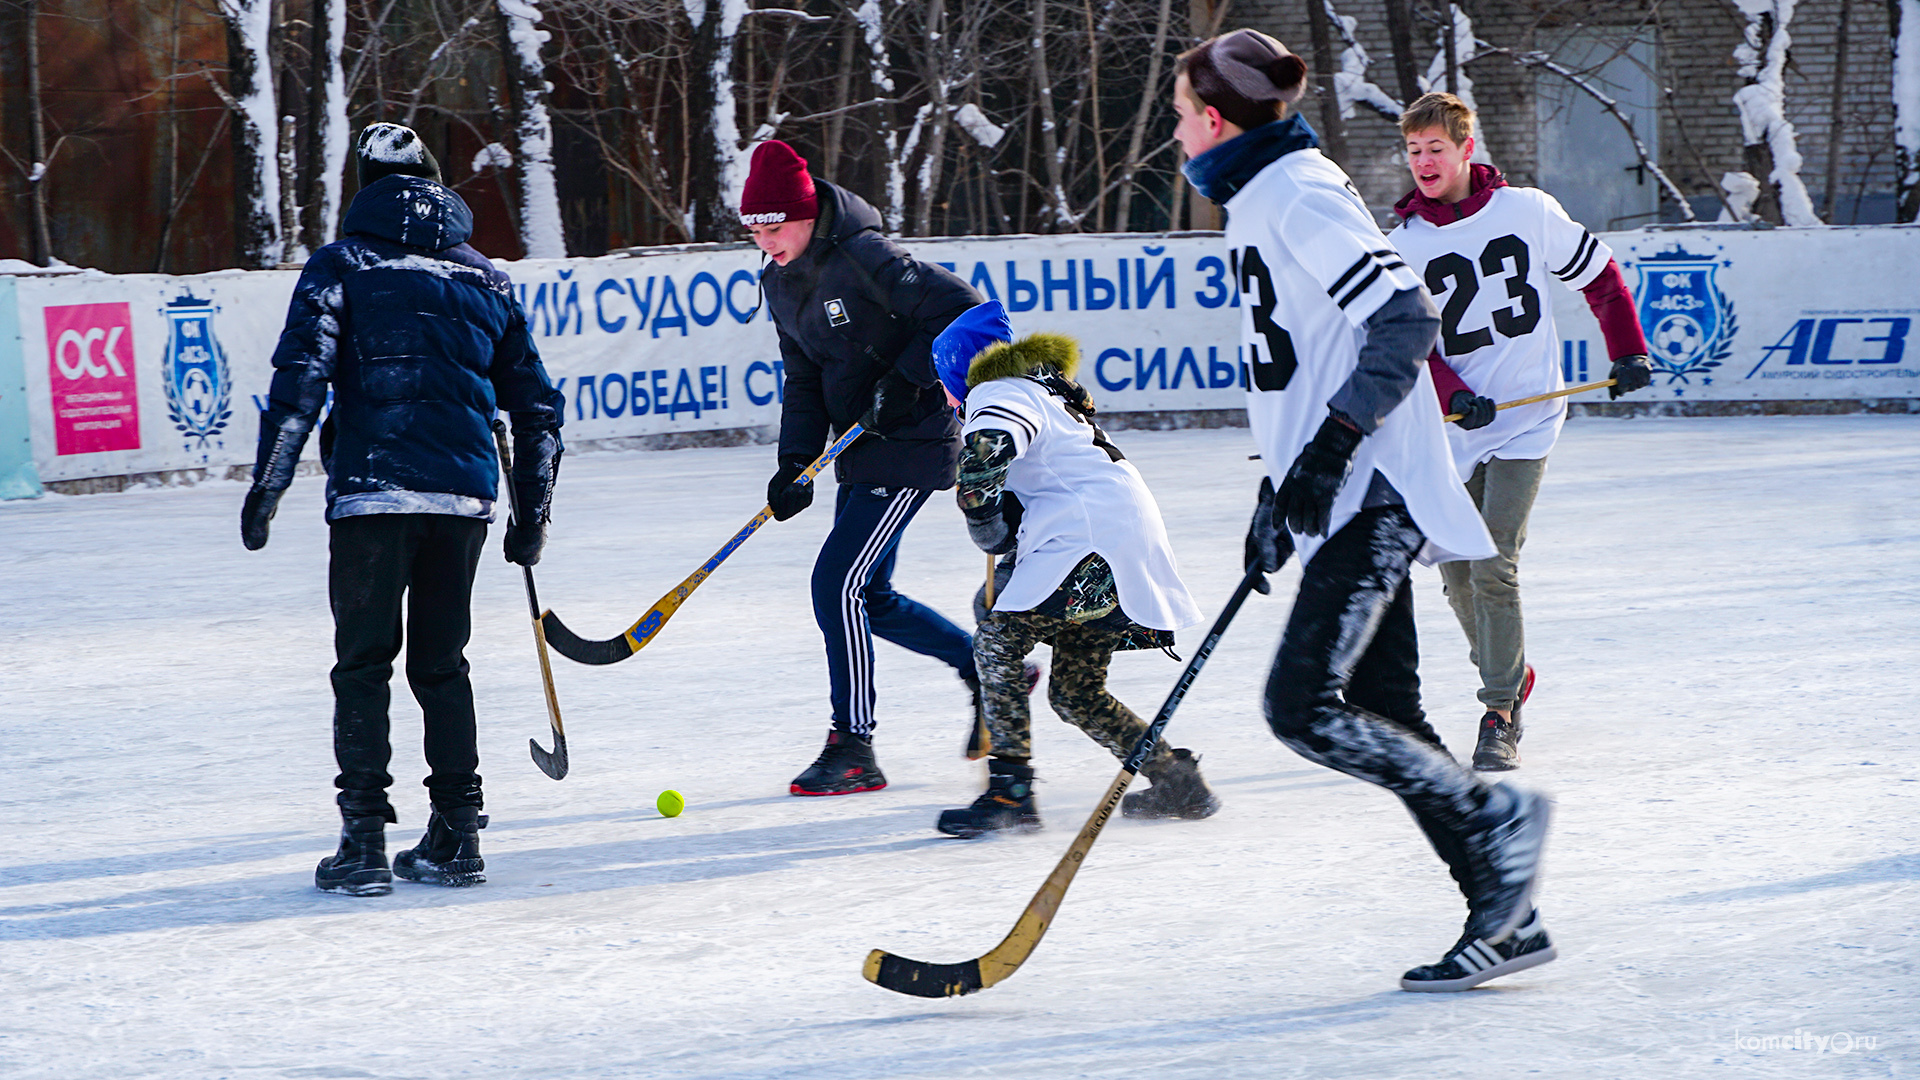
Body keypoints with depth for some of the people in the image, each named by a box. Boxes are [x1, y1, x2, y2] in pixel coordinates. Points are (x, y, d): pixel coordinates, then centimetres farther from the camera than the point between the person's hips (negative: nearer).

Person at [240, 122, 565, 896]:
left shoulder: (342, 266, 3)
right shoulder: (484, 280, 16)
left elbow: (301, 378, -9)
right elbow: (536, 405, 18)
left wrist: (266, 485, -7)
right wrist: (532, 514, 25)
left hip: (373, 491, -4)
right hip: (465, 496, 4)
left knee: (364, 664, 2)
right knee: (441, 663, 14)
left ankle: (364, 840, -3)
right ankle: (455, 837, 12)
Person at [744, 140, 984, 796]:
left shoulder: (864, 258, -19)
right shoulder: (782, 284, 7)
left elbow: (961, 308, -21)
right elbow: (804, 379, 11)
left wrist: (908, 380, -23)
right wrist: (795, 462, -2)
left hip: (913, 443, -9)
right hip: (860, 448, 9)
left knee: (839, 582, -13)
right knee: (870, 597, 13)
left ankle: (853, 749, -6)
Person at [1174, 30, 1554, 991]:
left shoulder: (1298, 198, -11)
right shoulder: (1261, 202, 20)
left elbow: (1404, 320, -21)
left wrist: (1329, 449, -23)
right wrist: (1279, 497, 27)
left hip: (1370, 497, -10)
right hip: (1348, 502, 10)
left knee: (1304, 706, -15)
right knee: (1385, 718, 5)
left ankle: (1490, 816, -5)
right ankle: (1506, 917, 7)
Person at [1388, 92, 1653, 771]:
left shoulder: (1526, 211, -3)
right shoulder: (1405, 244, 0)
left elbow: (1597, 274, 9)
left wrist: (1628, 353, 4)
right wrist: (1453, 396, -19)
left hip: (1525, 419, -3)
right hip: (1459, 427, 3)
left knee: (1492, 567, -14)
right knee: (1458, 573, 5)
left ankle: (1501, 714, -5)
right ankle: (1510, 674, 31)